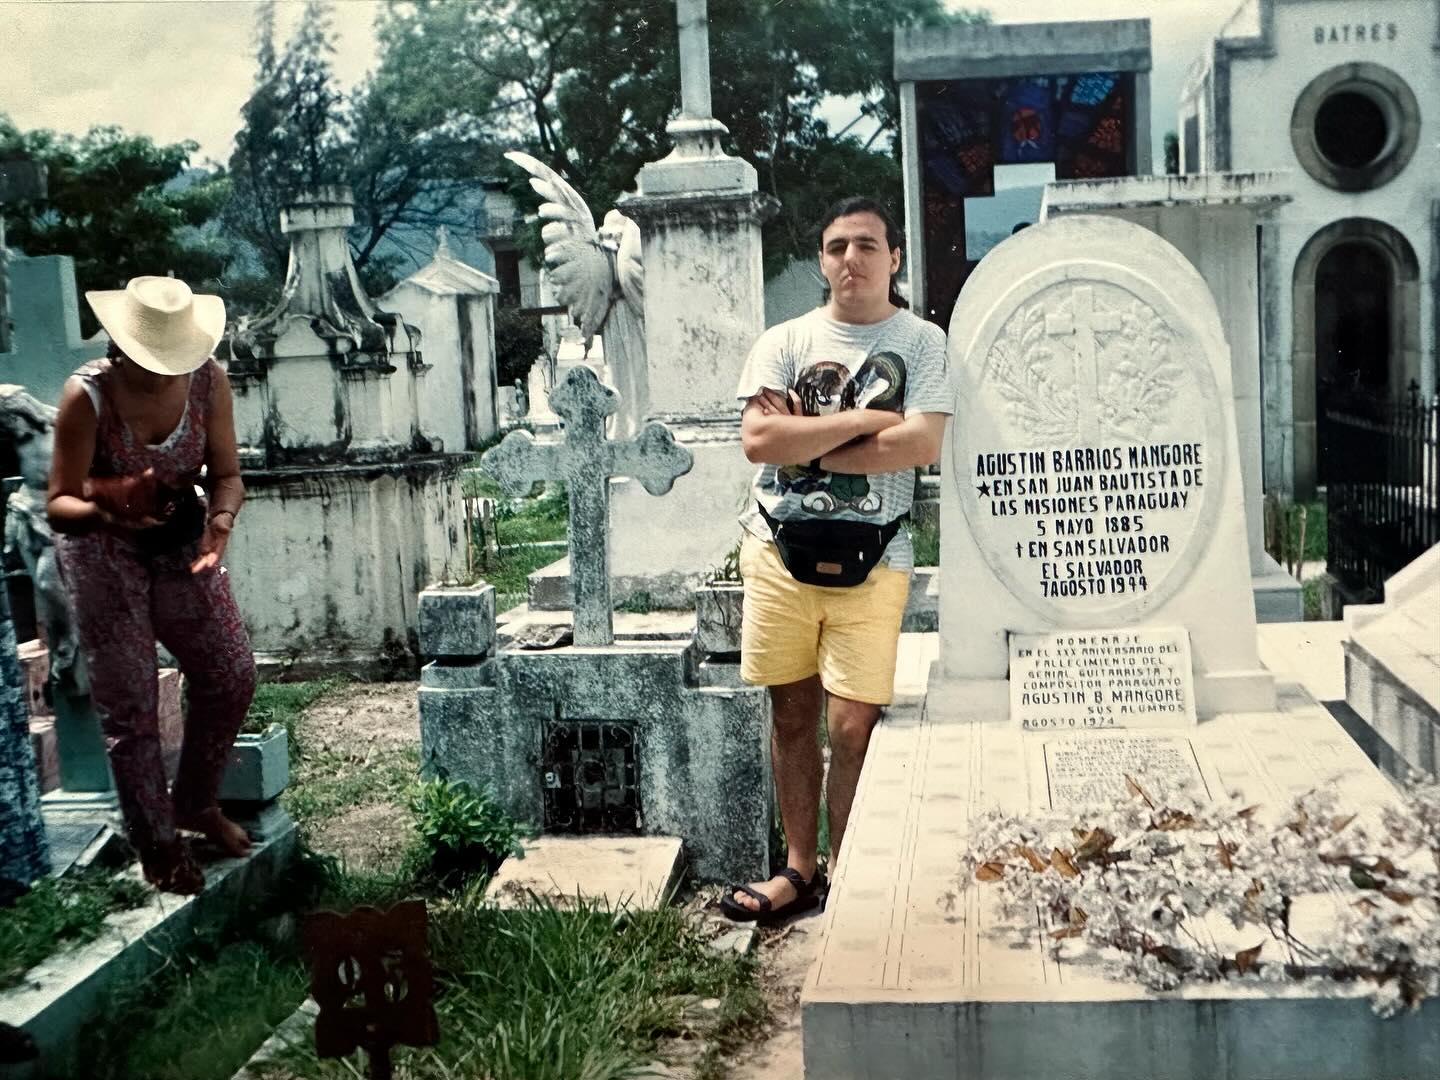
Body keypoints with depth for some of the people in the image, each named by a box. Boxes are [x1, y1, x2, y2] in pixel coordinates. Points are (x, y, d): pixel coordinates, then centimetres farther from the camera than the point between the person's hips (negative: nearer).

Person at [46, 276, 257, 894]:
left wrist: (221, 517, -30)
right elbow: (58, 504, -21)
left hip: (180, 540, 4)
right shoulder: (87, 396, -25)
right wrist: (105, 510, -43)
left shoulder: (207, 380, -15)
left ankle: (196, 802, 30)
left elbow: (226, 474, -8)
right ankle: (157, 843, 18)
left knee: (231, 675, 5)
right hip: (102, 553, -4)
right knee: (128, 702, 0)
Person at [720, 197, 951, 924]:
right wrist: (859, 420, -12)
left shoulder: (921, 342, 2)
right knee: (791, 713, 11)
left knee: (853, 727, -3)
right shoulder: (784, 341, 6)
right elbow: (758, 440, -9)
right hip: (780, 550, 2)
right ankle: (800, 870, 24)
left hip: (869, 560, -2)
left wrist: (809, 445, -9)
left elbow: (922, 444, -13)